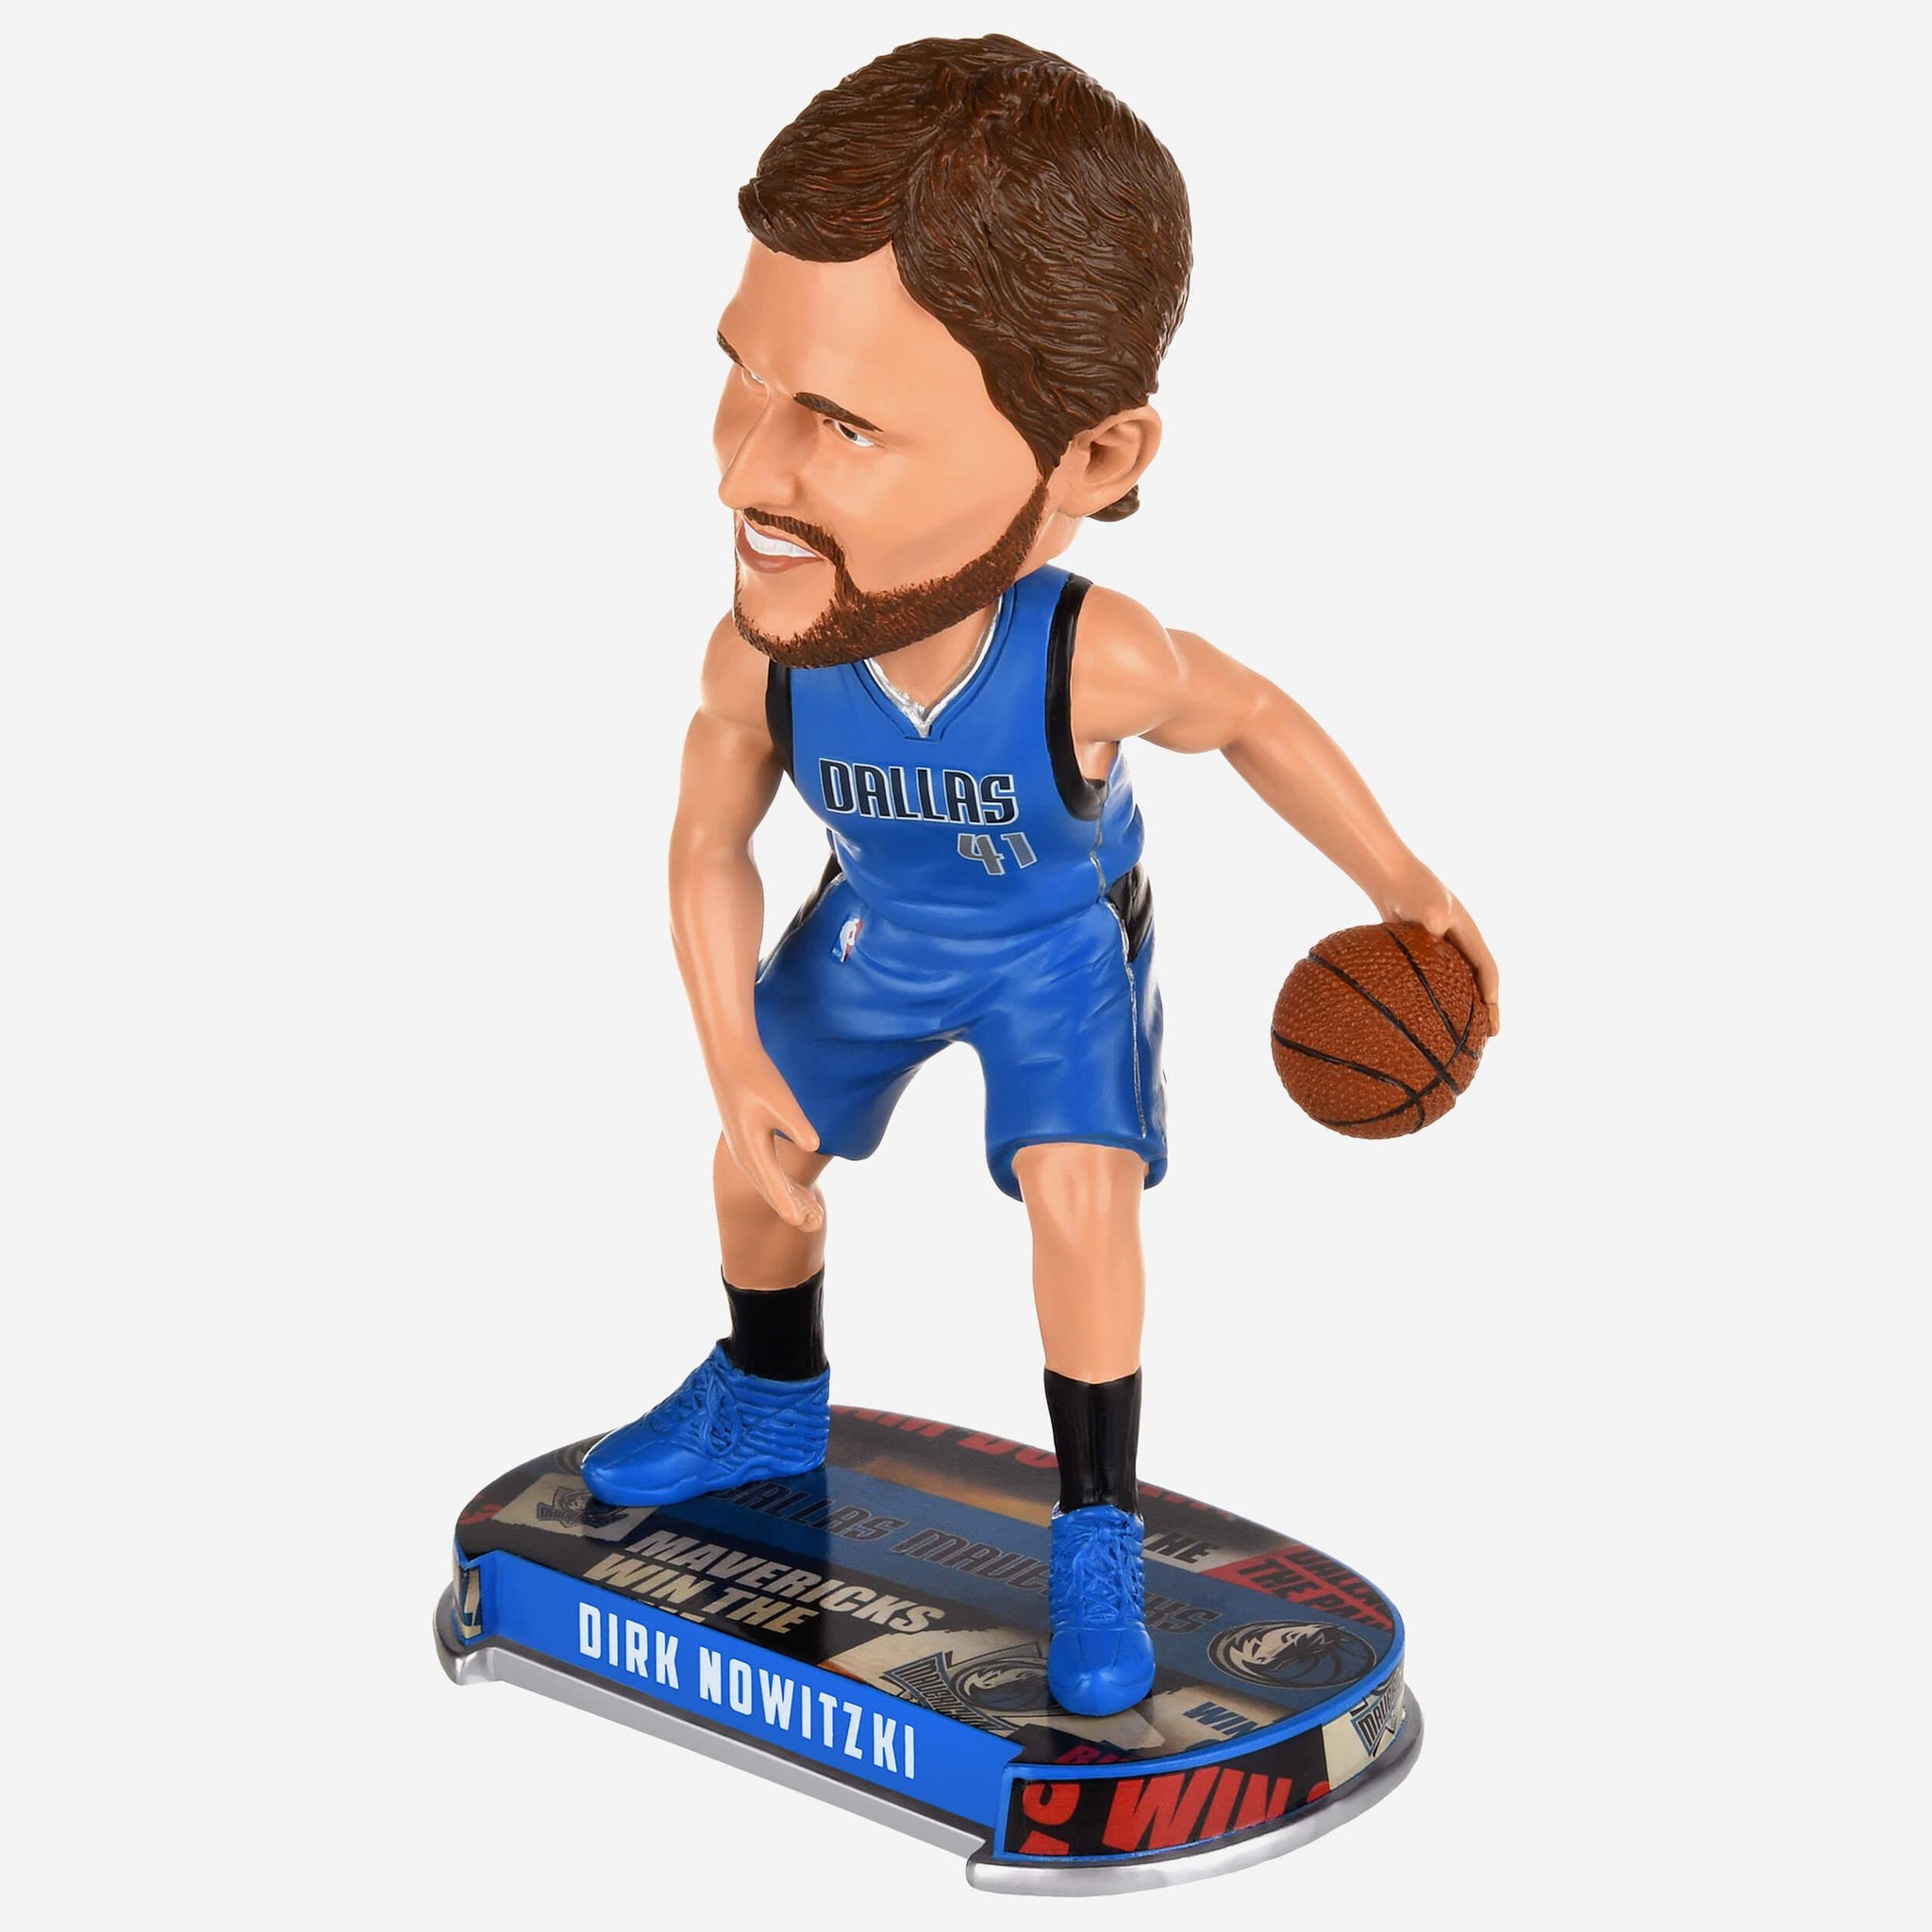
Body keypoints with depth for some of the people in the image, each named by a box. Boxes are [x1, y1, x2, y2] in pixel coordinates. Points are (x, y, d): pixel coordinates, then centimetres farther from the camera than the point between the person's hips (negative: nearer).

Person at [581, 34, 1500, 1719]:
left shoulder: (1097, 662, -43)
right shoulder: (762, 660, -35)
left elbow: (1253, 716, -18)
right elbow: (712, 849, -14)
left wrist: (1400, 882, -9)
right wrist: (735, 1063, -20)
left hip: (1060, 948, -3)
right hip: (876, 939, 4)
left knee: (1081, 1205, -16)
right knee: (761, 1164, 16)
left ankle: (1097, 1535, 6)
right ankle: (772, 1405, 48)